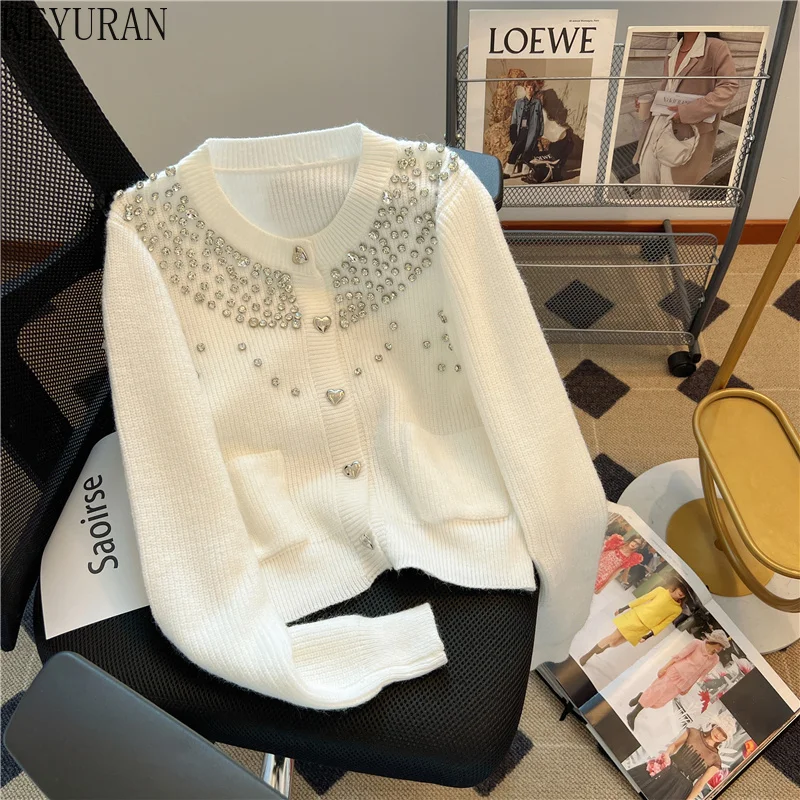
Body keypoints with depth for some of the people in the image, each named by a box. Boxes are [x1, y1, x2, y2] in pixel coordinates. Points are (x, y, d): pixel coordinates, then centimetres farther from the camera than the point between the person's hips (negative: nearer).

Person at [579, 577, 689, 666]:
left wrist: (648, 636, -11)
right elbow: (642, 599, -2)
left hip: (641, 629, 1)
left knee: (615, 643, 1)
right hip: (635, 616, -1)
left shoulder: (677, 610, -4)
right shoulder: (661, 590, -7)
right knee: (614, 637, 0)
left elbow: (662, 625, -3)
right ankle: (587, 655, 16)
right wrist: (623, 608, 1)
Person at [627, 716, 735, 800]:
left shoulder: (716, 760, 3)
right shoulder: (693, 732, 7)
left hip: (679, 787, -2)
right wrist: (667, 753, -15)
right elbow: (675, 744, 7)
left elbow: (701, 783, 0)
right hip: (665, 771, 2)